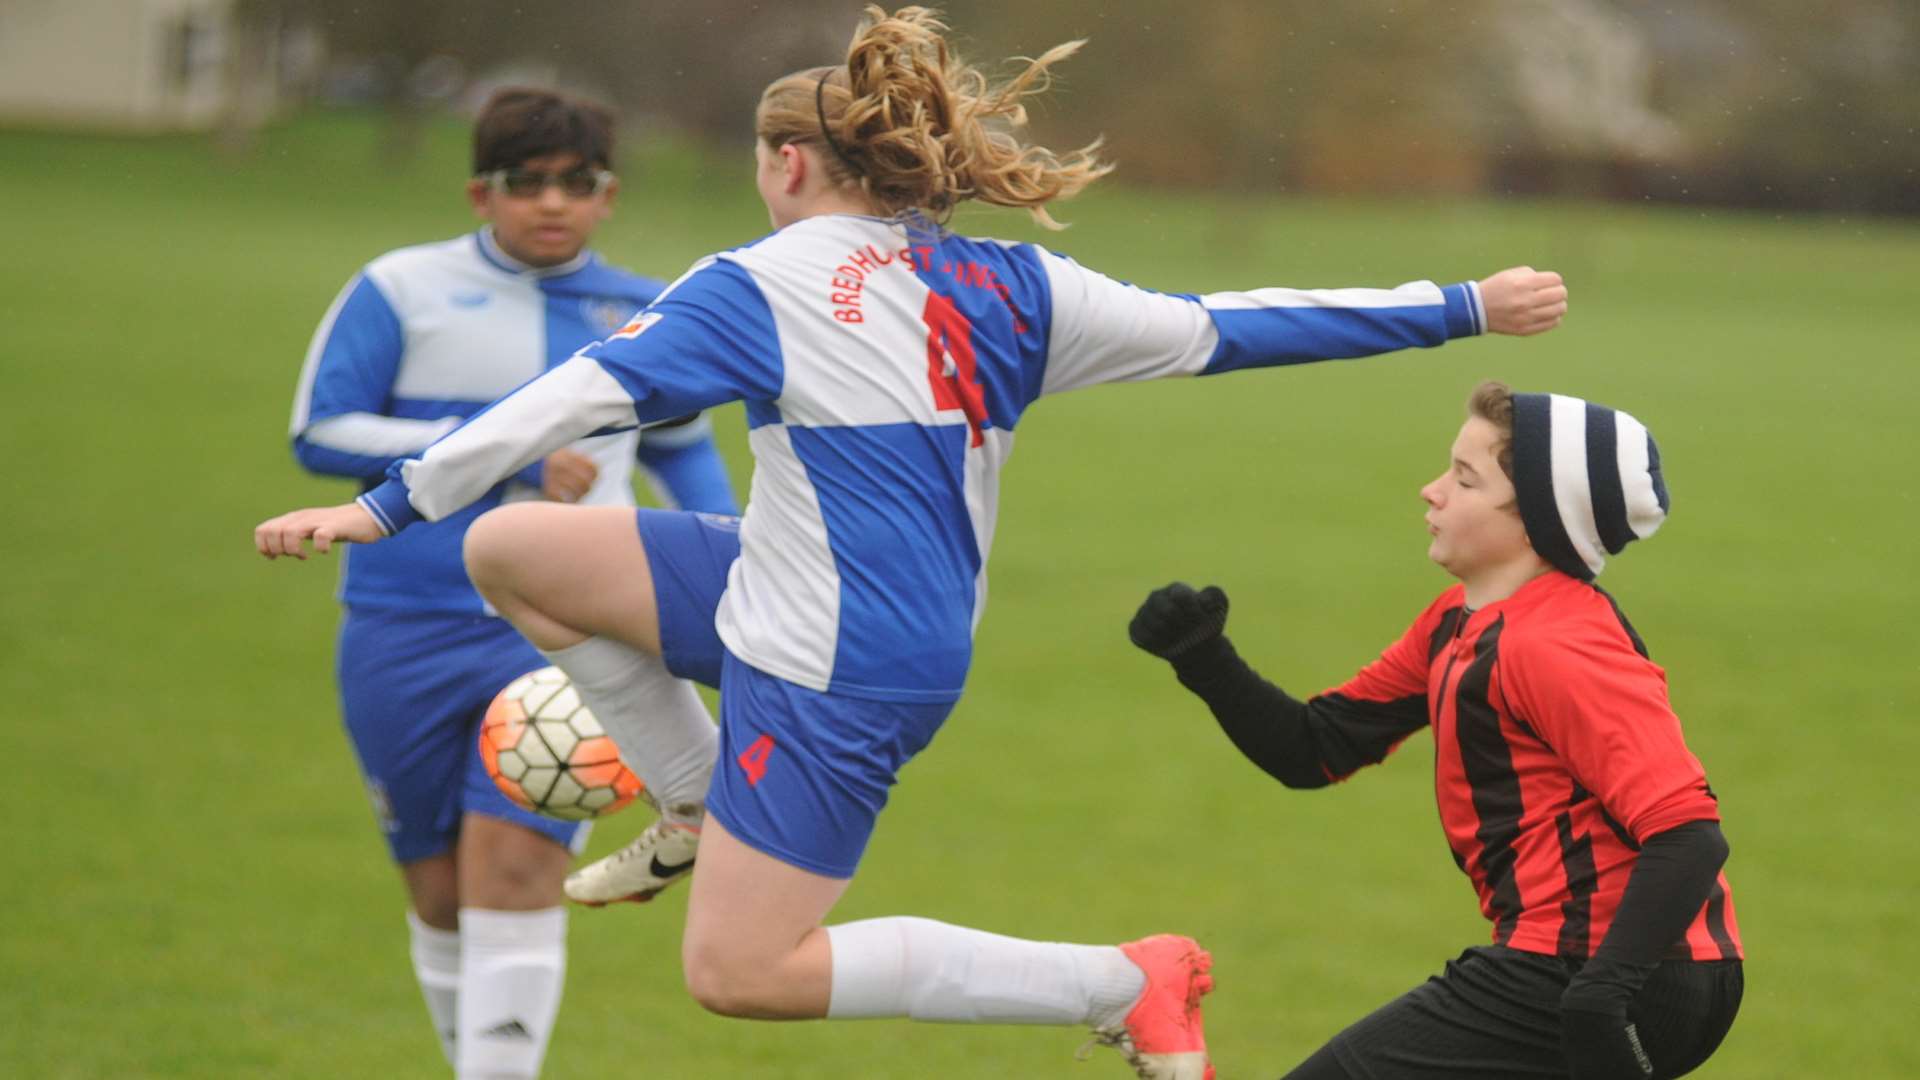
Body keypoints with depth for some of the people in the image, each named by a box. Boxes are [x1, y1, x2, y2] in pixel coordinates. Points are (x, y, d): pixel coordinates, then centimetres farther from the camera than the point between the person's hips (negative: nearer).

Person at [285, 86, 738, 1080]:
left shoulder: (645, 317, 10)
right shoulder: (403, 291, -1)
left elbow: (682, 447, 27)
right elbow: (319, 434, -6)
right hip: (406, 632, 0)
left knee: (516, 864, -17)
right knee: (441, 889, 7)